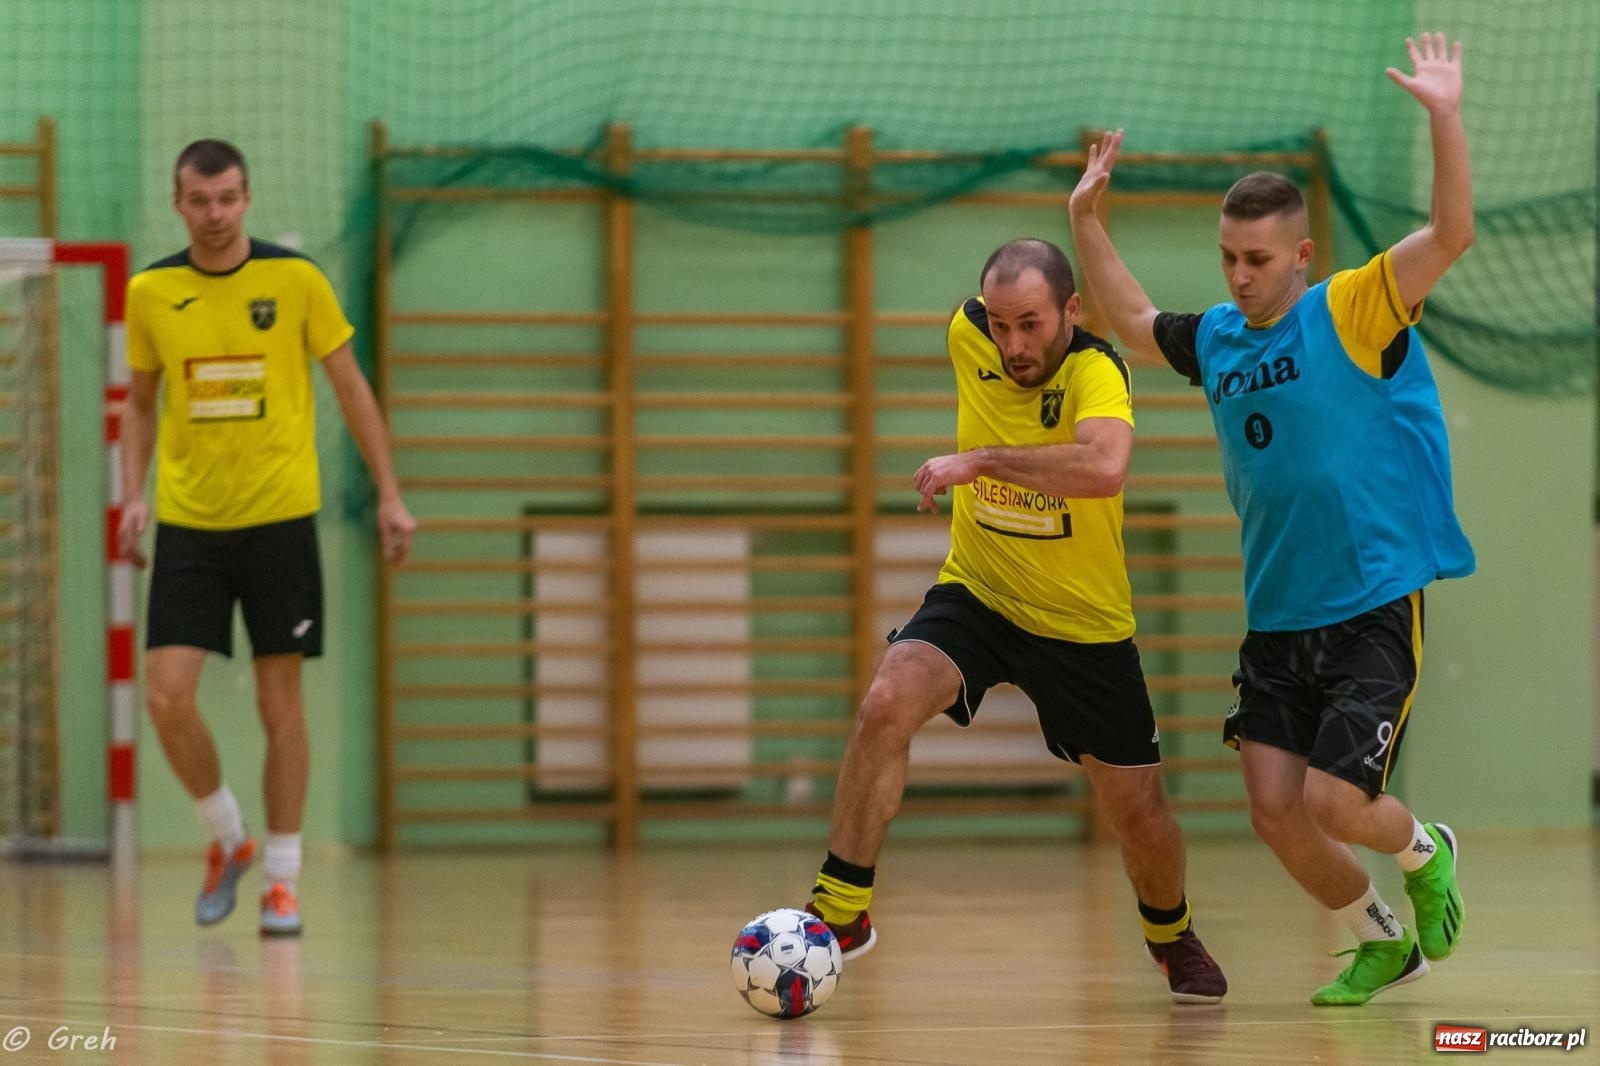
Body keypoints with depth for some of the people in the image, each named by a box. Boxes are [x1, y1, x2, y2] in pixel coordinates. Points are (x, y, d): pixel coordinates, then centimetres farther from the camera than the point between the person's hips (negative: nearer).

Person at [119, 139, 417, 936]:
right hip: (187, 524, 2)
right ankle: (226, 839, 15)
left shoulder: (295, 280, -4)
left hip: (280, 519, -2)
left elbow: (350, 387, 5)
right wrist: (133, 496, 1)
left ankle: (281, 879, 13)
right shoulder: (150, 292, 2)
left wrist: (389, 495, 2)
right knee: (167, 696, -9)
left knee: (279, 704, 2)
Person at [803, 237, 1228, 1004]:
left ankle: (1170, 935, 42)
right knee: (886, 704, -28)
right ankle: (840, 911, -19)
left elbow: (1105, 465, -47)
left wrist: (980, 460, -43)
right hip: (975, 595, 2)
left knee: (1140, 816, 8)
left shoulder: (1095, 371, -26)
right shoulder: (969, 335, -10)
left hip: (1085, 624, -2)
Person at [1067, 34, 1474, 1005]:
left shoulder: (1356, 314, -9)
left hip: (1374, 610, -6)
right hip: (1276, 622, 6)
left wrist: (1445, 117, -31)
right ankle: (1383, 943, 22)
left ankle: (1427, 853, 21)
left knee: (1332, 802, -13)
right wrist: (1089, 221, 22)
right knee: (1276, 813, -2)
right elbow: (1131, 321, 29)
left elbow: (1451, 234, -22)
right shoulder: (1215, 340, 9)